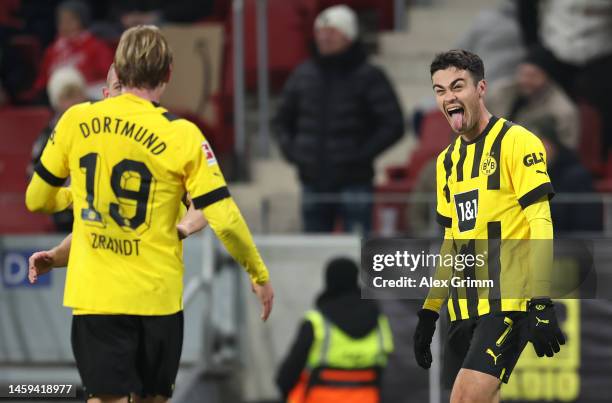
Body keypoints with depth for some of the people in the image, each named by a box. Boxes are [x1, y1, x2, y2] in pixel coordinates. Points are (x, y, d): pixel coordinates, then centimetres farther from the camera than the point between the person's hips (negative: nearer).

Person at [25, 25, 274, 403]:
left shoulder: (76, 120, -2)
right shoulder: (181, 135, -8)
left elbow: (37, 199, 10)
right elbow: (224, 220, -10)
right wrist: (260, 275, 5)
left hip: (93, 296, 1)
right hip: (157, 297, -1)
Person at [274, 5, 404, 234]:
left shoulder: (368, 77, -4)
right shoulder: (303, 75, 9)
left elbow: (393, 125, -6)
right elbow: (283, 119, 22)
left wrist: (362, 154, -14)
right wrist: (289, 148, 5)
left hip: (353, 183, -5)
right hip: (314, 184, 5)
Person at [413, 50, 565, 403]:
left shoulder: (517, 142, -5)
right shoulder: (447, 160, 17)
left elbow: (540, 225, -11)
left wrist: (541, 303, -19)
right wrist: (429, 313, 19)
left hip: (509, 300, -7)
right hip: (466, 306, 7)